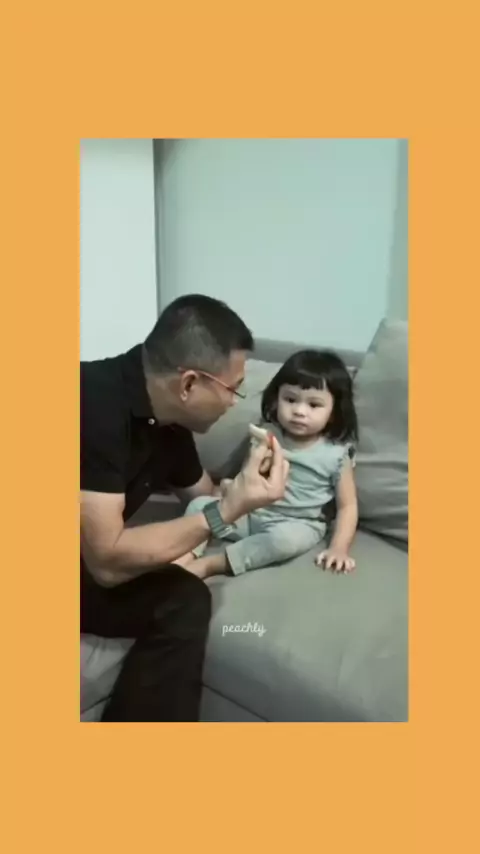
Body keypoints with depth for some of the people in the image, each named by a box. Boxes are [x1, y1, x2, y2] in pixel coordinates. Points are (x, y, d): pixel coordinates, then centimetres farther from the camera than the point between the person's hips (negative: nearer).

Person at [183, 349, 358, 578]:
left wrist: (339, 548, -16)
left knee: (285, 538, -37)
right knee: (200, 504, -11)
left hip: (298, 524, -4)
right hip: (251, 513, 4)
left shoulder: (337, 454, -9)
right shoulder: (266, 435, -1)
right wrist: (233, 487, -10)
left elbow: (347, 505, -5)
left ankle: (210, 564, -29)